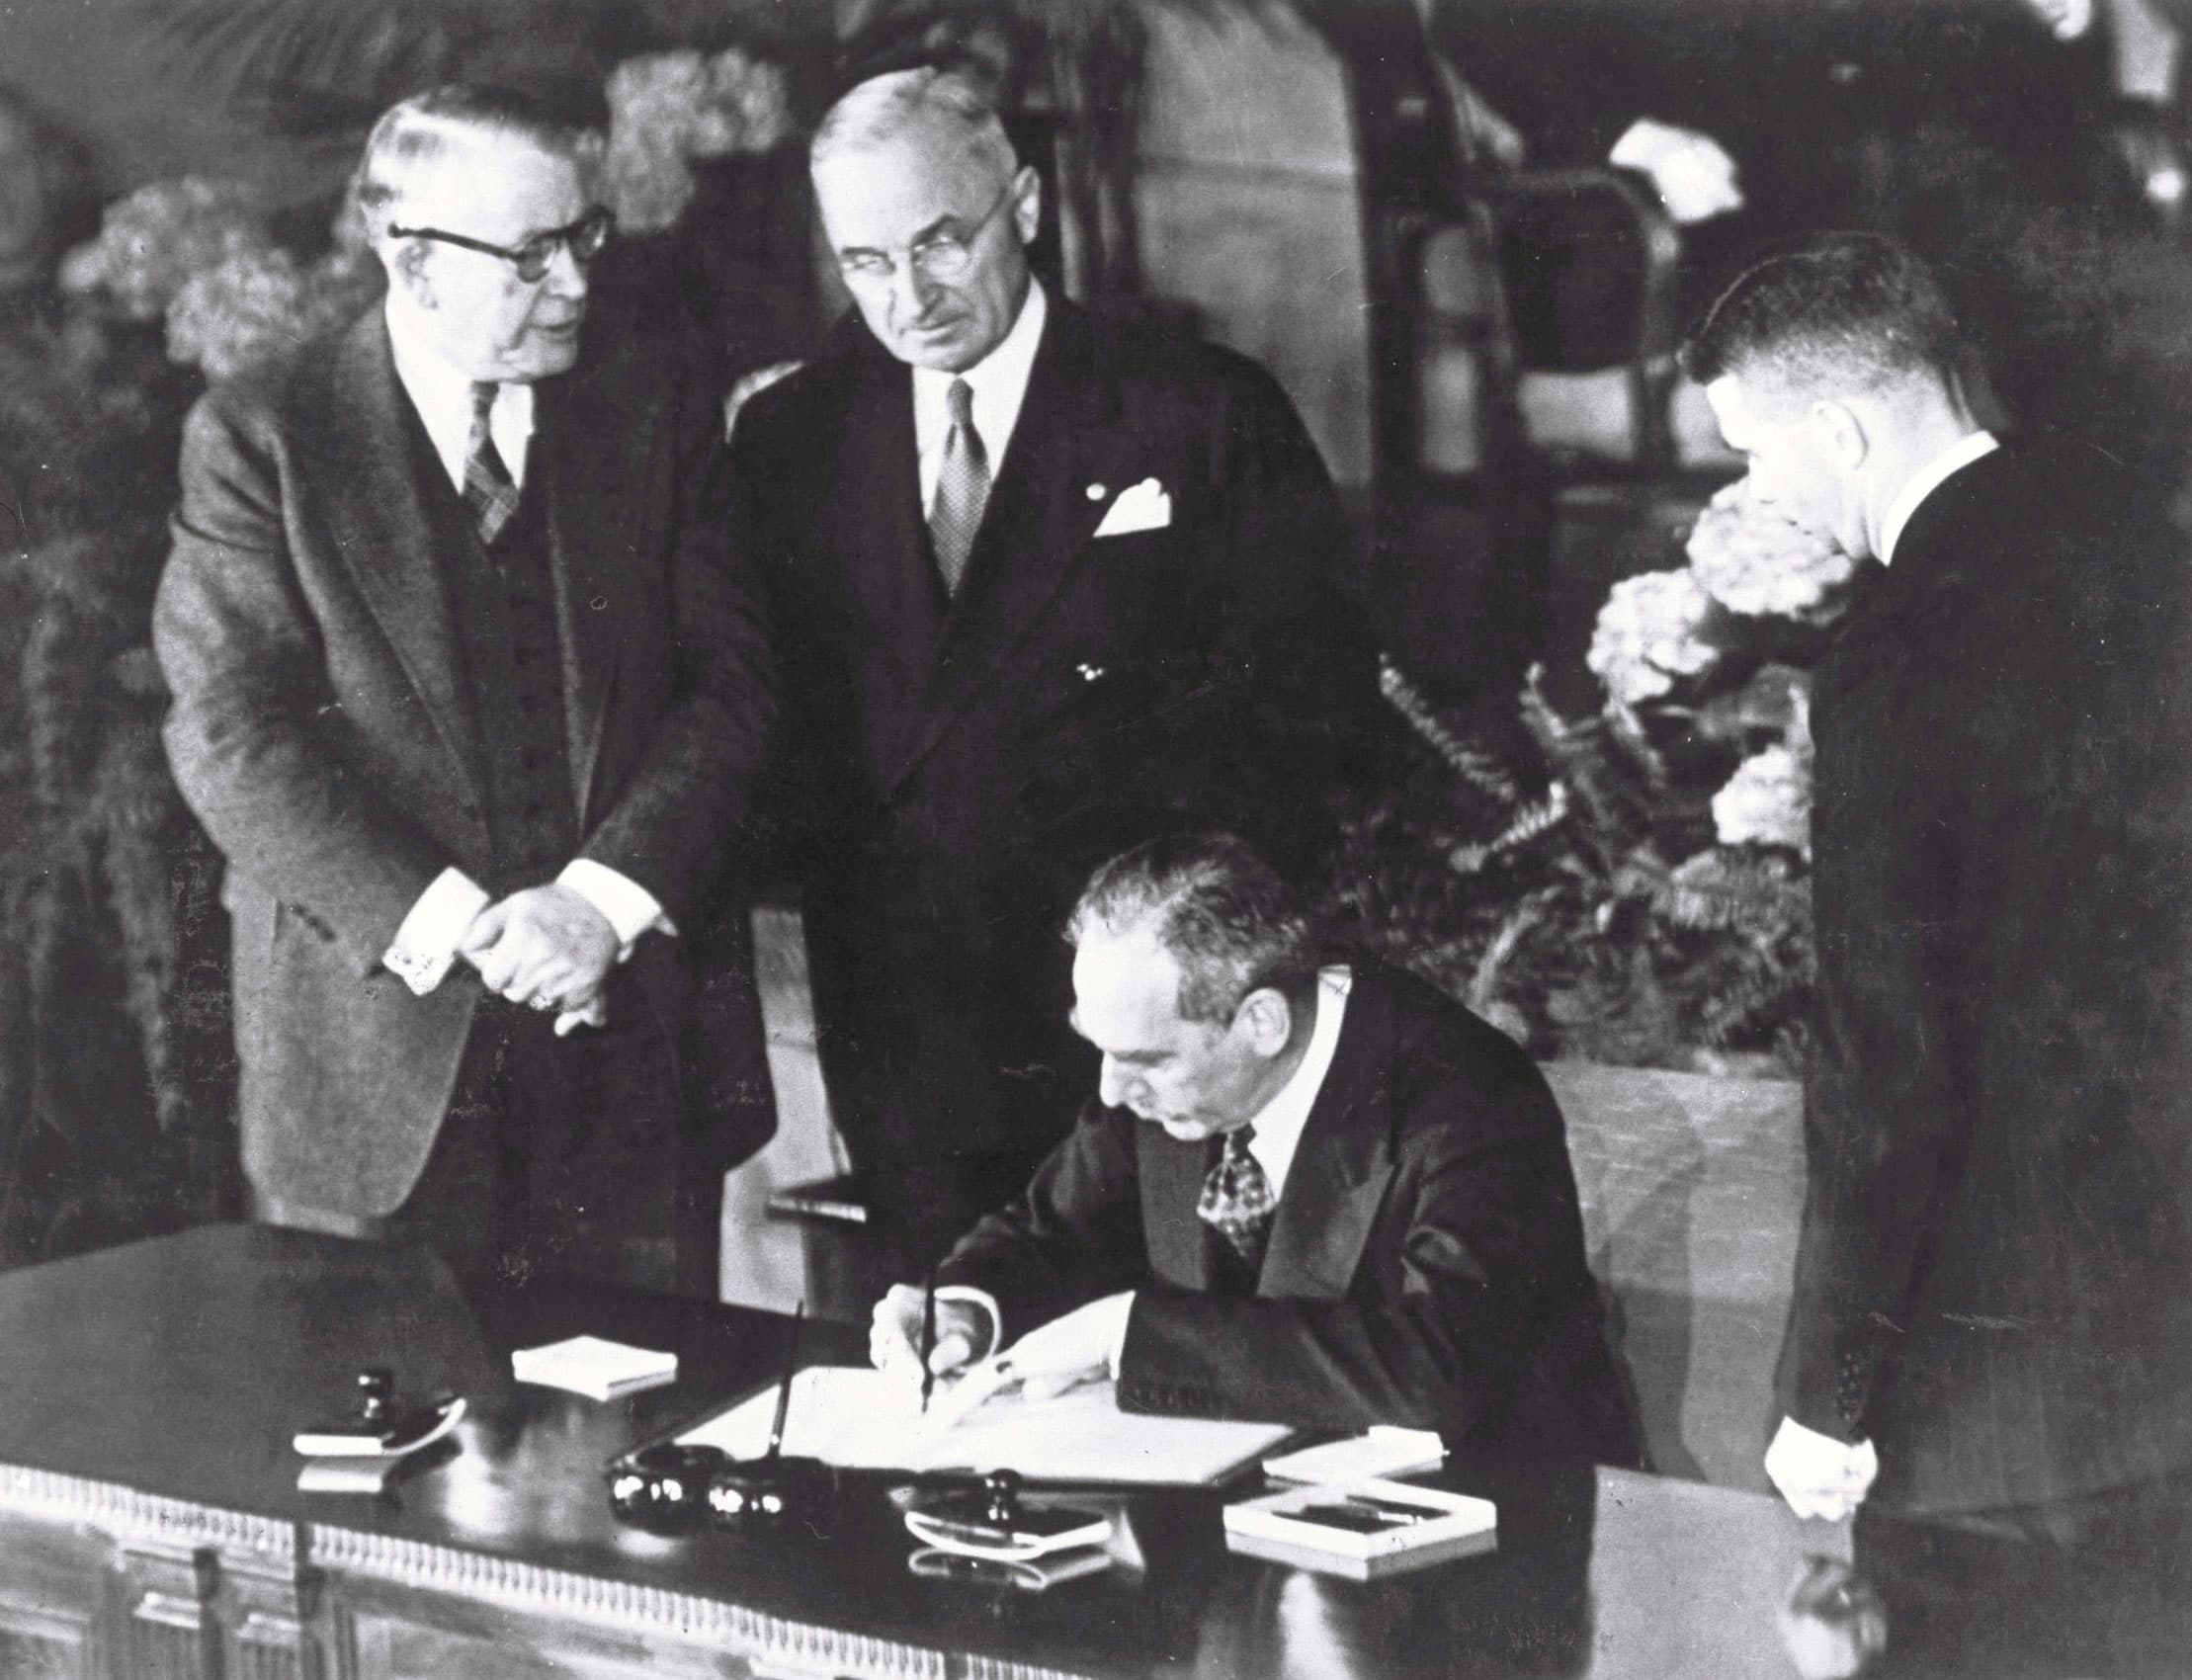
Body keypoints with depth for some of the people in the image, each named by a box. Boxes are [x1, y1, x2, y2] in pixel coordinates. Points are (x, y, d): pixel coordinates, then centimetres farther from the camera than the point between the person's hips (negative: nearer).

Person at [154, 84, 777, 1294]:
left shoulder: (657, 420, 6)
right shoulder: (258, 441, -2)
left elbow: (729, 682, 1)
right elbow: (234, 734, -9)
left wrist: (603, 898, -14)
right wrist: (452, 929, -17)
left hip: (639, 1045, 2)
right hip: (380, 1038, -2)